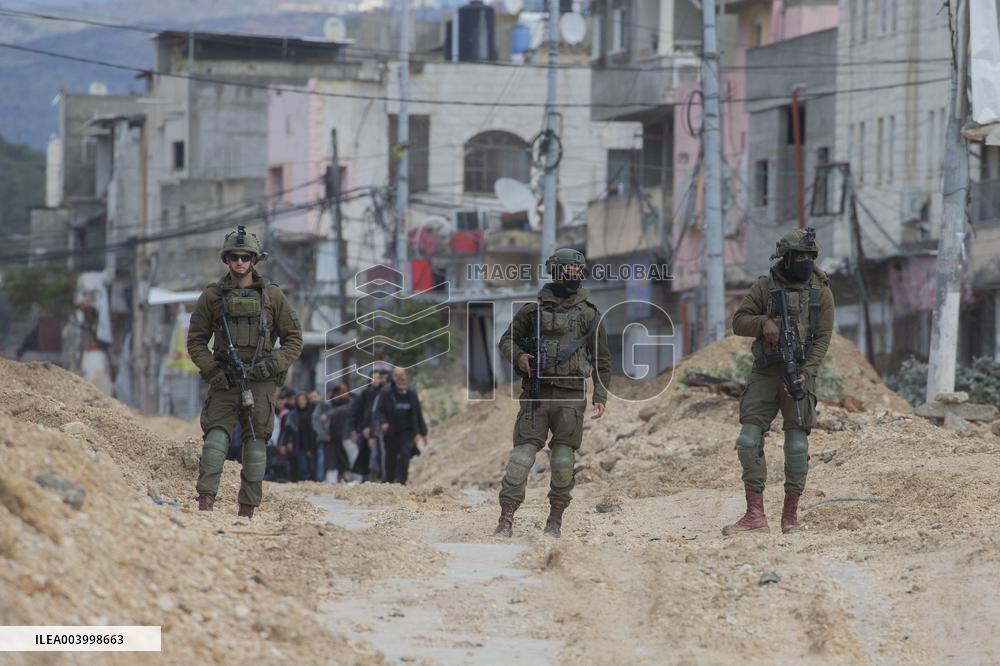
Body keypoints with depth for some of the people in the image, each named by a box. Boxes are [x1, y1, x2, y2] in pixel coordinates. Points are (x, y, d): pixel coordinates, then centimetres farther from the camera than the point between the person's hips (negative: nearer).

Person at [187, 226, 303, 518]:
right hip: (224, 381, -1)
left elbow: (293, 339, 8)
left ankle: (247, 511, 5)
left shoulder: (272, 296, 6)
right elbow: (196, 340, 9)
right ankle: (205, 503, -24)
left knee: (255, 444, 1)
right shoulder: (212, 296, 6)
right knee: (216, 437, -15)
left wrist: (274, 364, -8)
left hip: (260, 382, 1)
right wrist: (211, 370, -6)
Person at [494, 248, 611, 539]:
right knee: (522, 455, -6)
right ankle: (506, 520, -8)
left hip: (570, 397, 0)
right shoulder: (532, 310, 8)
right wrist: (518, 355, -6)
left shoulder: (589, 314, 8)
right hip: (536, 394, 0)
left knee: (563, 460, -1)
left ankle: (555, 520, 9)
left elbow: (602, 359, 12)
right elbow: (507, 340, 16)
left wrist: (600, 397, 5)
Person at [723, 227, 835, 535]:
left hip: (799, 375, -1)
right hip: (765, 374, 1)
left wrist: (806, 373, -15)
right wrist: (764, 323, -17)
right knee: (749, 441, -7)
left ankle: (790, 514, 7)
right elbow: (738, 321, 4)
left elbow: (823, 338, -2)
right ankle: (755, 515, -6)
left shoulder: (821, 292, 3)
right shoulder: (765, 286, 4)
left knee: (797, 446, -3)